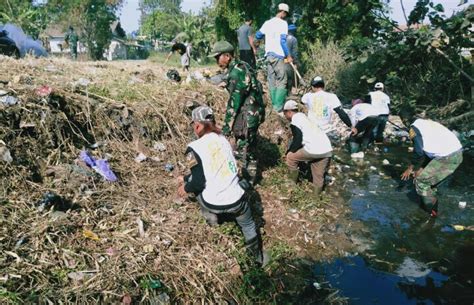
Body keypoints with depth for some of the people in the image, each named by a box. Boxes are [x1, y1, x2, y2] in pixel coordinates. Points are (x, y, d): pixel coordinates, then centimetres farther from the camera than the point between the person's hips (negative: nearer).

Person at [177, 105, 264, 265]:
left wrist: (186, 188, 11)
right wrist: (186, 178, 30)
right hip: (237, 200, 4)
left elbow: (199, 182, -11)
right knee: (248, 225, 32)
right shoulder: (222, 139, 8)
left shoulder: (195, 147, -10)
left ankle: (211, 217, 32)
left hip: (214, 204, -4)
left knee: (197, 187, 26)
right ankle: (258, 256, 48)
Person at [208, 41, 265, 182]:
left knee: (244, 150, 1)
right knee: (248, 146, 23)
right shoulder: (241, 66, 9)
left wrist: (227, 125, -16)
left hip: (247, 116, -10)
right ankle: (249, 177, 40)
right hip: (253, 112, 10)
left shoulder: (236, 72, -22)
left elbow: (234, 102, -22)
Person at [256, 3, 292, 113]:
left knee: (272, 81, 10)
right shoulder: (283, 23, -6)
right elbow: (282, 41, -12)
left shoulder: (267, 23, 12)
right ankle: (279, 108, -10)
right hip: (278, 56, -7)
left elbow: (257, 36, 20)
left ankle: (274, 106, 13)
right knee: (282, 81, -4)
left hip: (268, 55, 7)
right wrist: (288, 56, -6)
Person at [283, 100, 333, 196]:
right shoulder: (302, 116, 24)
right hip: (327, 150, 8)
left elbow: (297, 140, -7)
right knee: (319, 177, 18)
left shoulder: (295, 120, -3)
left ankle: (292, 184, 21)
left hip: (314, 149, -8)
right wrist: (292, 149, 28)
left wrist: (289, 151, 9)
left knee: (290, 157, 11)